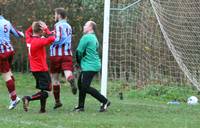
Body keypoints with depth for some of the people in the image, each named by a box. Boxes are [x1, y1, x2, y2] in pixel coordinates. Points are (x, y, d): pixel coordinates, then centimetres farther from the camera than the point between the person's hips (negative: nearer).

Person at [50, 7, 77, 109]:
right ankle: (72, 81, -50)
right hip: (68, 54, 5)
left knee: (55, 78, 10)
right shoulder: (68, 26, 16)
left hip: (56, 54, -5)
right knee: (68, 73, -13)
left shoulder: (58, 25, -8)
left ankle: (57, 101, 16)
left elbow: (58, 40, -19)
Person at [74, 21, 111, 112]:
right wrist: (81, 62, 15)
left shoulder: (86, 37, -13)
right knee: (81, 84, 16)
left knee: (85, 87, -11)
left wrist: (79, 61, 6)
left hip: (89, 66, -10)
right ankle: (80, 106, 20)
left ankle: (104, 101, -10)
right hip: (94, 64, 10)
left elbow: (79, 51, -12)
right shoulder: (94, 38, 18)